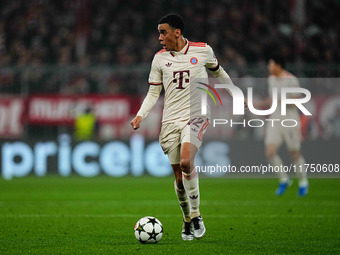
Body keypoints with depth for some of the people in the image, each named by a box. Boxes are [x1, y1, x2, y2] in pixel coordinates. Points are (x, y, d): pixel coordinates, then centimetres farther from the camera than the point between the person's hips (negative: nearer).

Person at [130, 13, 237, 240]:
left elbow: (218, 73, 19)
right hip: (171, 120, 3)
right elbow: (153, 92, 10)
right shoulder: (160, 58, 6)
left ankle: (196, 215, -13)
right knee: (179, 176, 2)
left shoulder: (202, 50, 0)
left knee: (186, 162, -26)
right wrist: (140, 115, -5)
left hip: (196, 117, -3)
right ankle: (187, 221, 21)